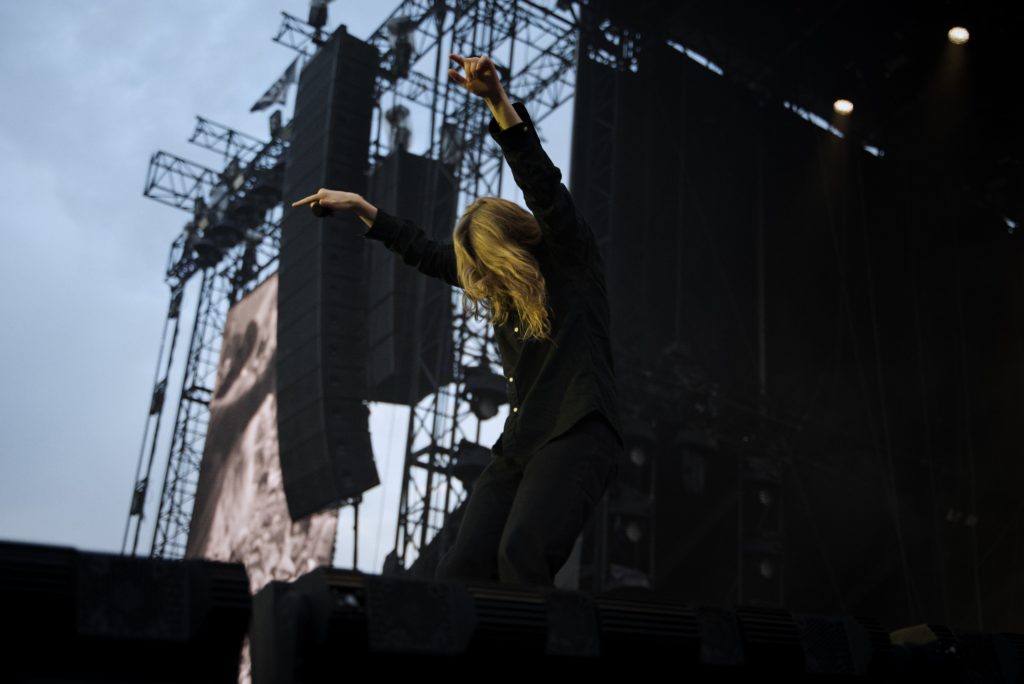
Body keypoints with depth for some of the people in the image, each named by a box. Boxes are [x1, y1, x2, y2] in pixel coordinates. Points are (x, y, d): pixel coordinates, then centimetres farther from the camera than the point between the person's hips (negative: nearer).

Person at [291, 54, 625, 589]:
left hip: (577, 435, -6)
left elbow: (542, 185, -13)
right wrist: (360, 207, 35)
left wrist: (497, 100, -25)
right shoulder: (499, 287, 20)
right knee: (461, 569, -13)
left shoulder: (572, 261, 1)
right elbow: (425, 254, 30)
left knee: (521, 555, -30)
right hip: (517, 443, 7)